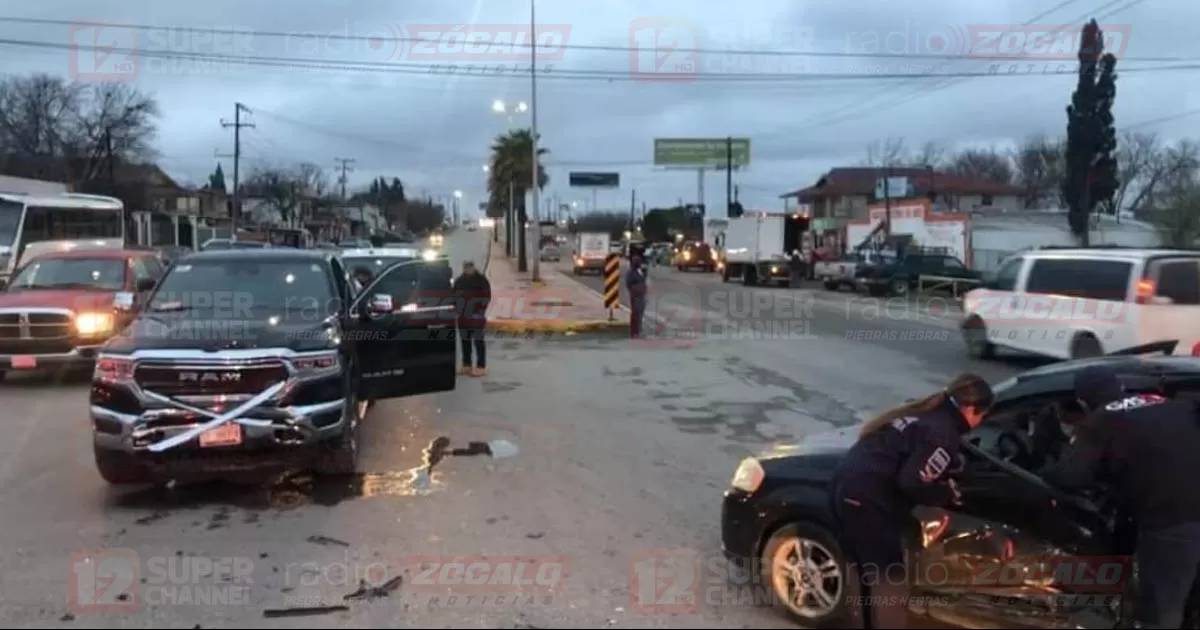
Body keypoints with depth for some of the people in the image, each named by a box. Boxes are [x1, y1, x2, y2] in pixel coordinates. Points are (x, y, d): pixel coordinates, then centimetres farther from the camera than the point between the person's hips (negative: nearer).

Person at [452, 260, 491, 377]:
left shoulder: (481, 280, -4)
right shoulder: (459, 281, 13)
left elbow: (486, 297, -7)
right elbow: (455, 296, 18)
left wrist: (480, 310, -15)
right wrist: (458, 309, 5)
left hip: (476, 317, -6)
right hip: (462, 317, 6)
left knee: (478, 341, -5)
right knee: (465, 341, 11)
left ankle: (481, 367, -4)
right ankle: (467, 366, 18)